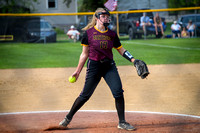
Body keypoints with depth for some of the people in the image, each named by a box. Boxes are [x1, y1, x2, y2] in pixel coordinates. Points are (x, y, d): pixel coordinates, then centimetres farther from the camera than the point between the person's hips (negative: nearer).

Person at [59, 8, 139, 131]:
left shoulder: (112, 34, 4)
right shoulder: (89, 33, -4)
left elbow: (121, 50, 12)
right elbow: (85, 54, 3)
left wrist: (133, 60, 0)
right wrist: (78, 71, 6)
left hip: (110, 66, 3)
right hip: (94, 66, -3)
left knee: (118, 92, -10)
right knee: (85, 95, 0)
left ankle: (122, 122, 2)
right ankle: (68, 117, 19)